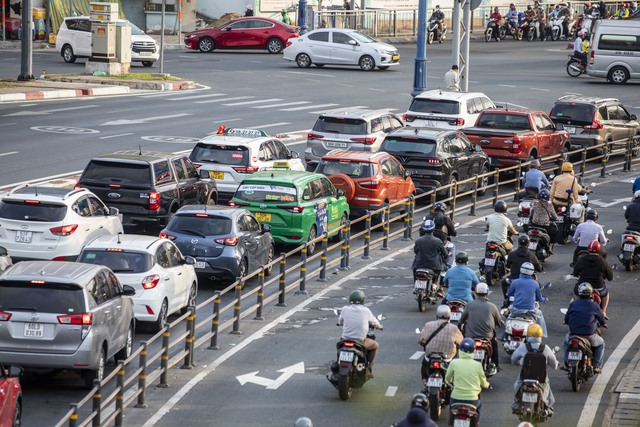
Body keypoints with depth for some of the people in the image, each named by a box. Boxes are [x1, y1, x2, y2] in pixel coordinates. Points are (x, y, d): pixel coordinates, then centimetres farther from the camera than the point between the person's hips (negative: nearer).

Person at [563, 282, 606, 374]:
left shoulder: (573, 304, 0)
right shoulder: (594, 306, -5)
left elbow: (566, 320, 9)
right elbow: (602, 321, 6)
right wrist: (603, 324, 32)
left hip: (573, 334, 2)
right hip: (589, 337, -2)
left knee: (566, 340, 36)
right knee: (601, 343, 29)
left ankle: (566, 359, 20)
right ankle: (597, 366, 21)